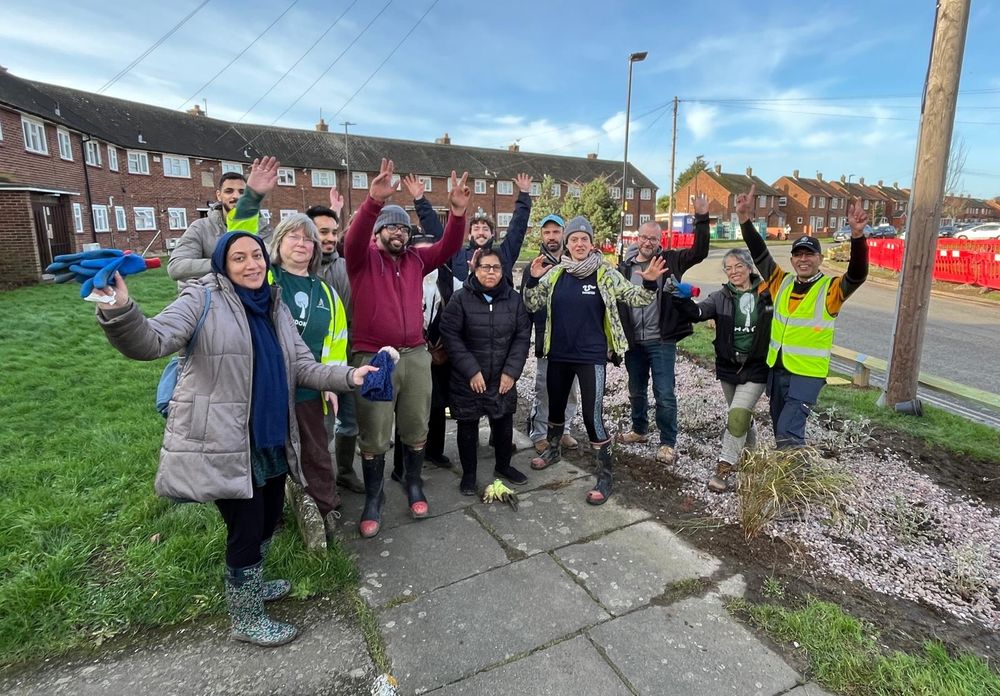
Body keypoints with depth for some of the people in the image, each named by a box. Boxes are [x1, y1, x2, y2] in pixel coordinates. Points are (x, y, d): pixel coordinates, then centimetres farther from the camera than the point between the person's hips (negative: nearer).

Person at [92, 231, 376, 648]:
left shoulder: (275, 308, 9)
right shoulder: (203, 299, -10)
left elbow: (303, 367, 5)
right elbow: (151, 342, -23)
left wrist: (350, 377, -11)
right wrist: (118, 310, -43)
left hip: (271, 440, 7)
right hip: (223, 443, -7)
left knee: (268, 520, 21)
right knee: (246, 528, 3)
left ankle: (250, 585, 49)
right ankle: (247, 619, 27)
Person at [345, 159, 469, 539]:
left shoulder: (416, 260, 10)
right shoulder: (363, 258, -1)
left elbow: (449, 247, 0)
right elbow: (353, 238, -22)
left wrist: (458, 210, -16)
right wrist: (375, 200, -38)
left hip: (416, 355, 4)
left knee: (416, 430, 14)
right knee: (374, 437, 6)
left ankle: (414, 484, 34)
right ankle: (373, 498, 24)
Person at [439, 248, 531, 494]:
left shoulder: (514, 299, 1)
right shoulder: (461, 299, -8)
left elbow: (523, 336, 0)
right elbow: (450, 335, -12)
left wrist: (512, 371, -8)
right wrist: (471, 370, -17)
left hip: (503, 379, 3)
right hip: (467, 380, -3)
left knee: (504, 424, 14)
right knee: (468, 427, 9)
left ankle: (503, 465, 38)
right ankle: (468, 473, 28)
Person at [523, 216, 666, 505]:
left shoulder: (605, 273, -6)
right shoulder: (555, 273, 2)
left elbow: (635, 297, -3)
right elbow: (532, 304, 3)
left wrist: (649, 283, -23)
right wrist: (533, 279, -14)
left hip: (591, 357, -4)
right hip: (559, 355, 4)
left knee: (592, 415, -8)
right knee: (555, 405, 20)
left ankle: (605, 475, 6)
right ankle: (553, 449, 46)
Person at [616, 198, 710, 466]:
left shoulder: (670, 261, -1)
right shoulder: (624, 267, 2)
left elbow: (699, 252, -11)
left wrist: (701, 218, -21)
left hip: (661, 341, -3)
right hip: (633, 341, 3)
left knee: (664, 394, 0)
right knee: (636, 391, 18)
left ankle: (668, 443, 15)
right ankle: (640, 430, 39)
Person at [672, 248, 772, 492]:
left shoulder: (767, 294, -6)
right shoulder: (721, 297, -2)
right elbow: (697, 312, -19)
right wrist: (680, 298, -38)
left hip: (756, 368, -3)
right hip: (728, 366, 3)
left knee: (738, 415, -15)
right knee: (742, 416, 18)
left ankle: (724, 468, -5)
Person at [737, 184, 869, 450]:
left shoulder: (830, 290, -7)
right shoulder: (782, 283, 4)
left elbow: (858, 274, -24)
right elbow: (759, 254, 0)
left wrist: (857, 235, -39)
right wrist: (745, 219, -10)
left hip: (808, 374, -5)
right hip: (776, 369, 5)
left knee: (789, 432, -14)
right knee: (780, 430, 18)